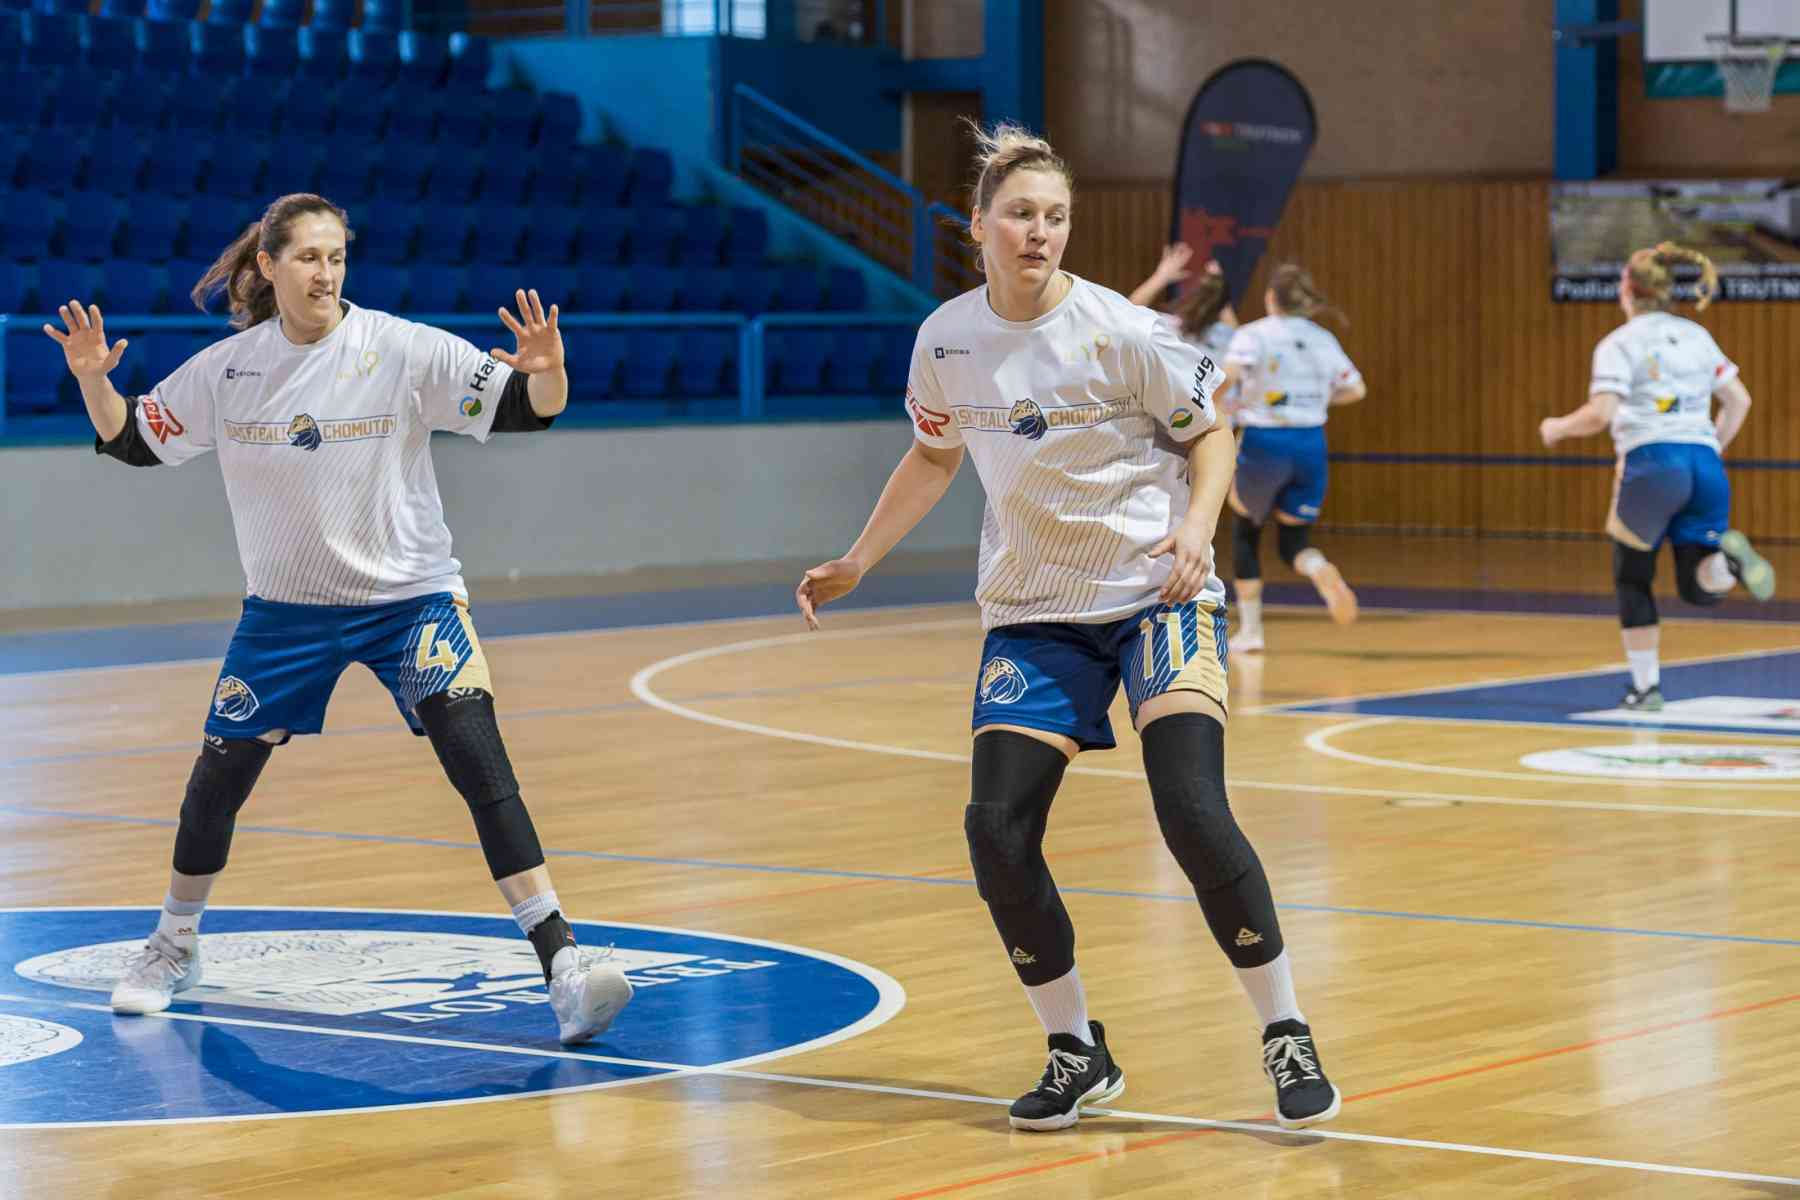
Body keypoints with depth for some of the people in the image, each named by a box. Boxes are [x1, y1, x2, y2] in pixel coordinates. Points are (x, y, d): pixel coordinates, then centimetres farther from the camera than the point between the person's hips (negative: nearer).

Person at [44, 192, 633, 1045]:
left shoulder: (403, 350, -14)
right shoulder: (225, 369, -5)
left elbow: (524, 409, -18)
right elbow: (133, 441, 5)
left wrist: (546, 372, -40)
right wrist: (92, 379, -14)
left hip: (409, 595, -3)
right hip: (285, 606, 3)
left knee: (479, 763, -18)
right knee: (221, 772, 9)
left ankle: (561, 960, -19)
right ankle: (174, 945, 34)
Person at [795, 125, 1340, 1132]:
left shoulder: (1121, 332, -13)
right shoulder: (947, 339, 0)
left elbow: (1210, 435, -1)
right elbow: (936, 457, 18)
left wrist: (1198, 524, -19)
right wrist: (854, 565, 17)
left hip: (1157, 594, -4)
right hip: (1033, 611, 4)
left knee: (1193, 811, -20)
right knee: (997, 831, -9)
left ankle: (1289, 1039, -4)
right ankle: (1079, 1055, 9)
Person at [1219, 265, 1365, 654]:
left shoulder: (1253, 335, -6)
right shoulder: (1323, 340, 8)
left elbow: (1228, 374, -23)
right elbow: (1355, 389, 10)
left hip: (1263, 445, -3)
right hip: (1310, 444, 3)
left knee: (1245, 532, 18)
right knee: (1293, 540, 12)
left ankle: (1250, 629, 17)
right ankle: (1326, 576, -24)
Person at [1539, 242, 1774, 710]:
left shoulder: (1619, 344, 1)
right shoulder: (1697, 336, 18)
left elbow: (1601, 413, -10)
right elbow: (1738, 400, 16)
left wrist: (1558, 427, 7)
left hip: (1653, 461, -4)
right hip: (1705, 463, 4)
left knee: (1632, 578, 15)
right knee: (1699, 587, 8)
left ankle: (1646, 686, 11)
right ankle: (1728, 556, -26)